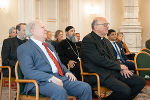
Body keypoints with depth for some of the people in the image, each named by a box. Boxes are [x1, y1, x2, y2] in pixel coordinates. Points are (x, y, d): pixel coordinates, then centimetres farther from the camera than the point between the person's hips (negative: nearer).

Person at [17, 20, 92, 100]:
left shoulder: (49, 46, 27)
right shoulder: (24, 48, 0)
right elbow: (28, 71, -14)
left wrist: (67, 72, 8)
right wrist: (51, 78, -23)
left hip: (61, 78, 8)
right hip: (42, 82, -7)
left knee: (85, 87, -14)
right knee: (59, 92, -39)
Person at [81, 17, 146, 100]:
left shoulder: (106, 41, 21)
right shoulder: (88, 40, -8)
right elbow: (99, 60, -17)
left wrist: (122, 68, -1)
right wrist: (119, 66, -11)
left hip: (113, 71, 9)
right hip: (100, 74, -9)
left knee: (141, 82, -3)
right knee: (125, 90, -28)